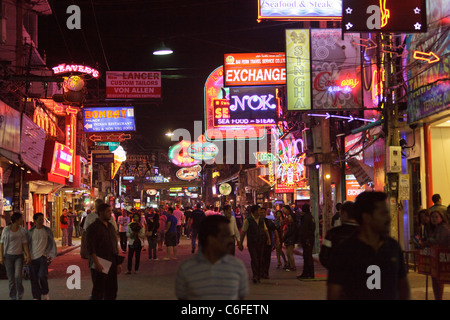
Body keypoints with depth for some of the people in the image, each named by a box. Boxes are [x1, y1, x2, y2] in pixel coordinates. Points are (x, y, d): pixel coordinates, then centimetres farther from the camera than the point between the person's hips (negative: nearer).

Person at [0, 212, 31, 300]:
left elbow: (25, 243, 0)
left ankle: (20, 296, 3)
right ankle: (13, 297, 15)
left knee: (18, 276, -16)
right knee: (11, 278, 2)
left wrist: (28, 255, -9)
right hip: (8, 256, 0)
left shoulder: (22, 230, 1)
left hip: (19, 256, 0)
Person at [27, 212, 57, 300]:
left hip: (43, 257, -2)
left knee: (42, 276, -17)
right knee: (34, 278, 2)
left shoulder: (47, 231, 4)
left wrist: (51, 255, 3)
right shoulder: (31, 232, 8)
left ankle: (45, 293, 8)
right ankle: (36, 297, 14)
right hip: (33, 257, 2)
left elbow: (52, 243, 10)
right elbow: (28, 244, 15)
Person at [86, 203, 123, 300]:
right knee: (98, 291, -3)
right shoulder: (93, 227, -7)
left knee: (112, 291, 9)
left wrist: (119, 263, 15)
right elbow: (90, 247, -15)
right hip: (100, 265, -7)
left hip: (112, 264, 7)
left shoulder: (111, 227, 16)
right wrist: (96, 263, -23)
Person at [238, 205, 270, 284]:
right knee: (254, 259, -12)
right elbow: (243, 232, -1)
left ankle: (259, 277, 13)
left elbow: (265, 229, 16)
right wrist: (240, 243, -2)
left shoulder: (261, 219, 11)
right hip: (252, 243, -5)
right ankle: (255, 276, -13)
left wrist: (268, 238, -1)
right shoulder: (248, 220, -3)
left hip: (261, 243, 5)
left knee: (260, 260, 5)